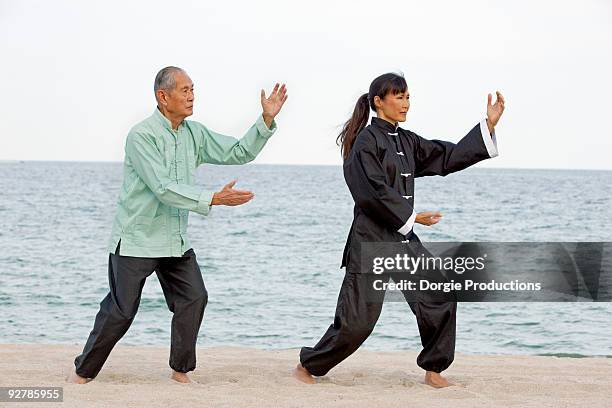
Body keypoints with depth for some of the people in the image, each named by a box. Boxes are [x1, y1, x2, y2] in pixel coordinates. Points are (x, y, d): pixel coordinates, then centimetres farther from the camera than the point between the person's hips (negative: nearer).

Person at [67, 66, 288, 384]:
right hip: (137, 240, -6)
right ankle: (83, 371, 14)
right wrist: (214, 199, -27)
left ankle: (180, 370, 11)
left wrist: (267, 119, -5)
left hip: (176, 241, 7)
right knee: (120, 311, -2)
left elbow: (239, 153, 8)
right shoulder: (141, 136, -17)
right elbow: (164, 189, -24)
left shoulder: (194, 134, 5)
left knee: (193, 298, -3)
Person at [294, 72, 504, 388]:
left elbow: (447, 157, 13)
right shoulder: (367, 141, -11)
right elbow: (374, 192, -18)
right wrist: (411, 216, -14)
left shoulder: (406, 141, 13)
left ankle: (433, 371, 13)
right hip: (370, 239, -8)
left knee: (440, 298, 1)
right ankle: (307, 366, 11)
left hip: (403, 239, 8)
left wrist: (488, 125, 8)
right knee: (357, 319, -8)